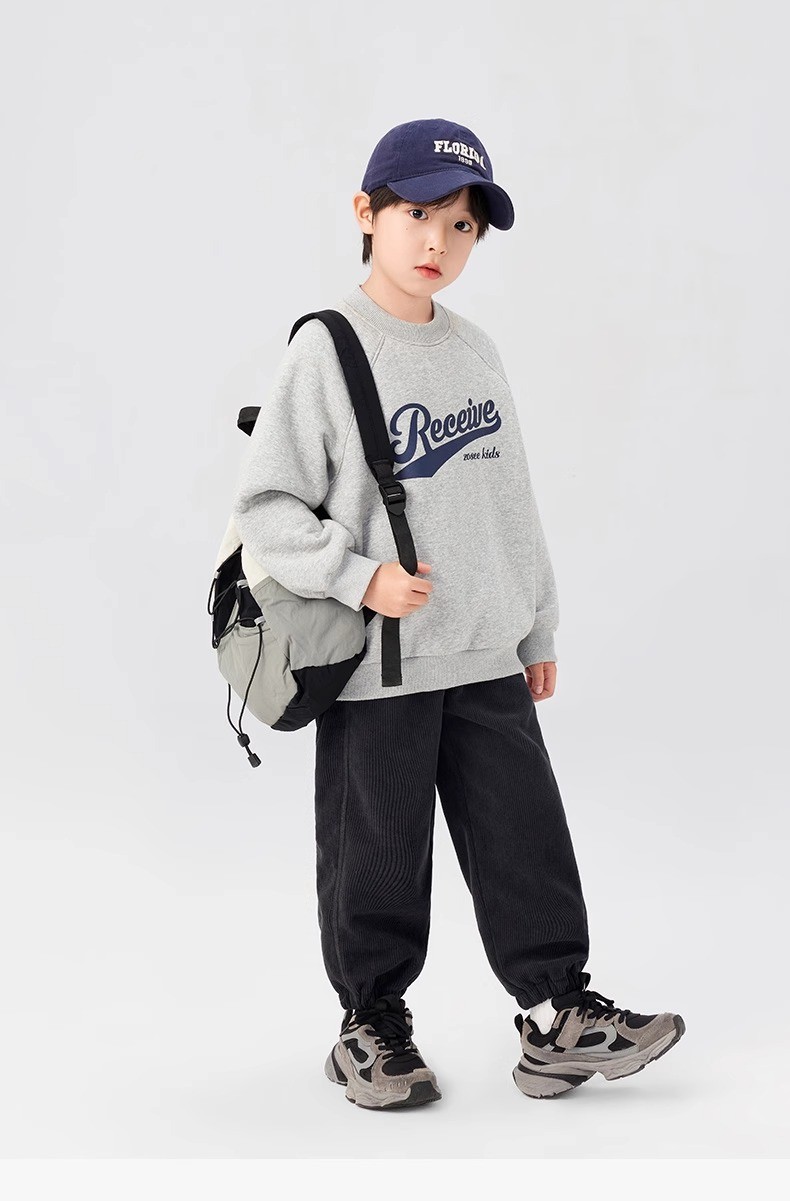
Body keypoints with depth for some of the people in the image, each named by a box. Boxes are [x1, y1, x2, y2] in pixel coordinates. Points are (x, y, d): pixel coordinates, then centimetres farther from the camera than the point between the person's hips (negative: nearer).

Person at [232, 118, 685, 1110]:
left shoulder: (475, 353, 10)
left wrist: (537, 625, 17)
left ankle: (558, 1014, 18)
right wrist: (359, 576, -20)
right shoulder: (327, 350, -8)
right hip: (375, 665, -5)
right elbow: (265, 504, -10)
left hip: (487, 656, 5)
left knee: (528, 839, 7)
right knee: (379, 856, 6)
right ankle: (373, 1027, 23)